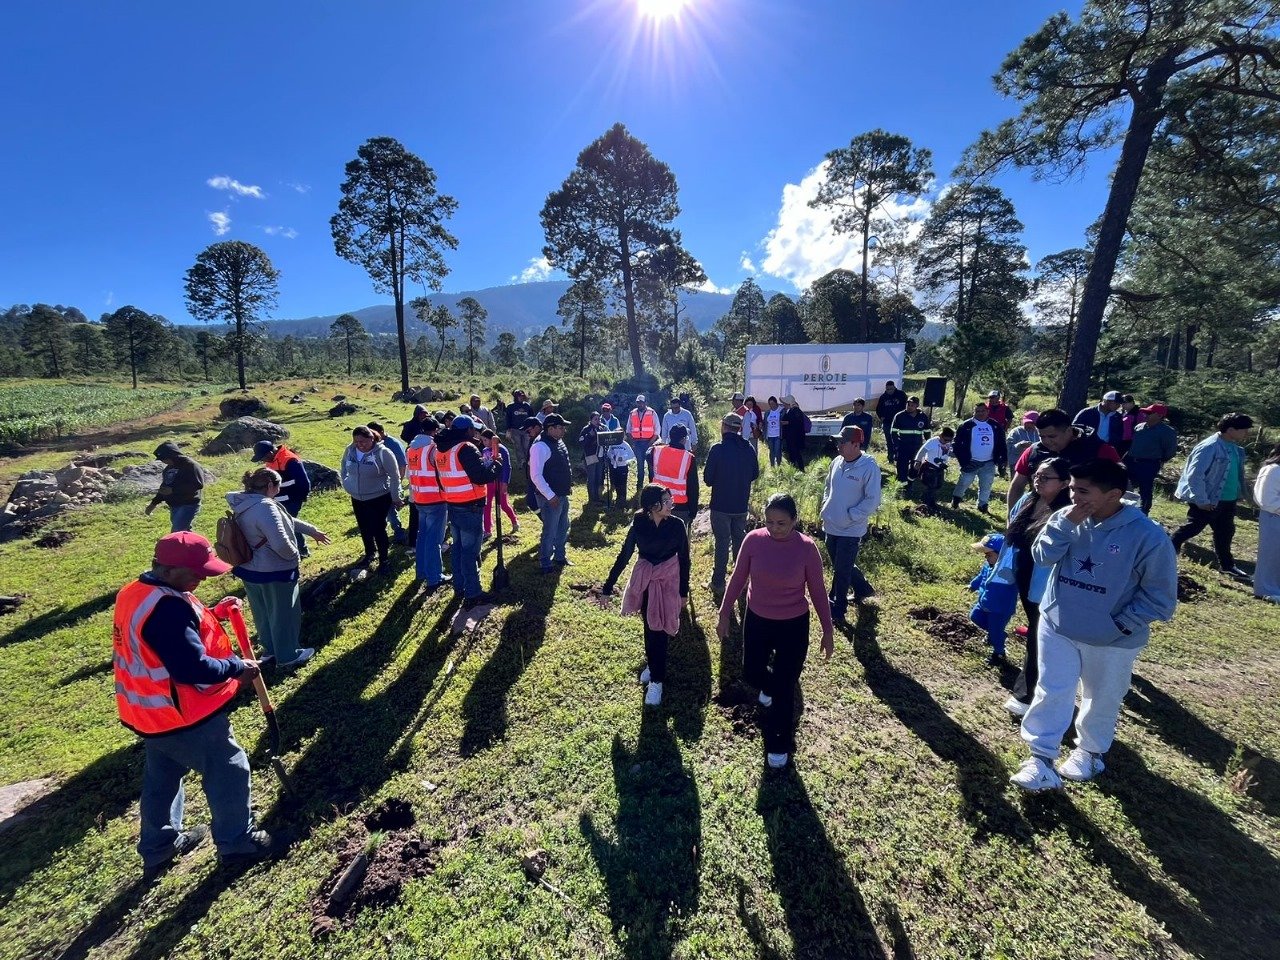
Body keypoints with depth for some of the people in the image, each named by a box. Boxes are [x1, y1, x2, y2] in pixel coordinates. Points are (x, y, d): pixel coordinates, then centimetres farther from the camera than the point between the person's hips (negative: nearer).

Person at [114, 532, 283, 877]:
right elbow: (193, 668, -32)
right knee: (228, 771, 9)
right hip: (183, 716, -10)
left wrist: (211, 614, 3)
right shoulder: (167, 607, -32)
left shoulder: (135, 594, 0)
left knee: (161, 778, 26)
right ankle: (236, 843, 26)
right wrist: (237, 667, -18)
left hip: (150, 711, 10)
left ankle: (158, 849, 44)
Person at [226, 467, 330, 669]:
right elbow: (280, 543, -34)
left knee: (262, 613, 25)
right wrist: (295, 556, -13)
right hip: (273, 572, -9)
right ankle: (287, 657, 25)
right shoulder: (265, 507, -29)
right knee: (283, 615, 10)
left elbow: (285, 521, 12)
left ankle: (271, 649, 44)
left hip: (249, 569, 9)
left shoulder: (244, 504, 3)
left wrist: (312, 531, 18)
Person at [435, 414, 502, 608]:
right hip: (470, 507, -8)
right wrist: (497, 463, -7)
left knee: (458, 547, 19)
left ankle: (459, 588, 29)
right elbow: (483, 476, -21)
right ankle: (472, 595, 5)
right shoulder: (466, 448, -18)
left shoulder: (441, 449, 9)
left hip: (452, 505, 8)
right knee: (470, 550, -2)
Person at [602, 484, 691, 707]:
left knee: (659, 629, 1)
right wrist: (607, 587, -2)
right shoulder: (638, 524, -12)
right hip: (644, 581, 2)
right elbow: (624, 556, -5)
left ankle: (657, 679, 16)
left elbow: (684, 559, -3)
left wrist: (684, 590, 3)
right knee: (649, 626, 15)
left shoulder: (677, 525, -14)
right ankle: (651, 665, 39)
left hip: (669, 581, -2)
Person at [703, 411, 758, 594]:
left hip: (721, 505, -4)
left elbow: (707, 478, -11)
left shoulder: (717, 449, -17)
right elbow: (754, 474, 9)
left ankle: (718, 582, 11)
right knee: (740, 540, 17)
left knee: (722, 542, 5)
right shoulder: (749, 449, -2)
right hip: (741, 504, 4)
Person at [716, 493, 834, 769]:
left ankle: (779, 745, 31)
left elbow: (817, 591, -7)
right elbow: (738, 579, -3)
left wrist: (828, 631, -2)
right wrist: (724, 614, 1)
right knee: (751, 673, 18)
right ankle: (771, 686, 56)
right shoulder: (753, 540, -14)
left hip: (793, 625, -2)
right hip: (756, 620, 3)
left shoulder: (807, 548, -19)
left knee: (784, 687, 7)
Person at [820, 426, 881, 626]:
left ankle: (837, 611, 17)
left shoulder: (869, 467, -17)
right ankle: (862, 589, 46)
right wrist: (826, 507, 6)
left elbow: (873, 500, -16)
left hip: (850, 530, -7)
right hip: (831, 526, 7)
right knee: (841, 566, 21)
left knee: (842, 571, 2)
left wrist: (849, 516, -17)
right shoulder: (837, 462, 2)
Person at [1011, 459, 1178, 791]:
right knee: (1051, 692, 5)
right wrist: (1066, 523, -25)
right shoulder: (1068, 518, -7)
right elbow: (1042, 556, -15)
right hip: (1057, 626, 2)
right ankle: (1041, 759, 15)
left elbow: (1159, 596, -11)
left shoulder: (1148, 536, -17)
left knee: (1101, 700, 19)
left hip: (1112, 641, -1)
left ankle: (1090, 752, 43)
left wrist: (1121, 625, -15)